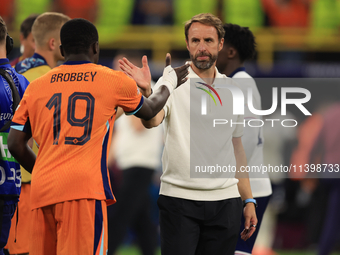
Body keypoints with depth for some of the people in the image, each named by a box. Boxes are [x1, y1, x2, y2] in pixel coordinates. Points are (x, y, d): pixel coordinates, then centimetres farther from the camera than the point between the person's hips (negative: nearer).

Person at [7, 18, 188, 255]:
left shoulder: (36, 87, 13)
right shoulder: (114, 81, 8)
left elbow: (16, 144, 11)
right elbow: (149, 110, 28)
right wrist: (170, 83, 48)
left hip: (42, 191, 4)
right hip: (84, 188, -4)